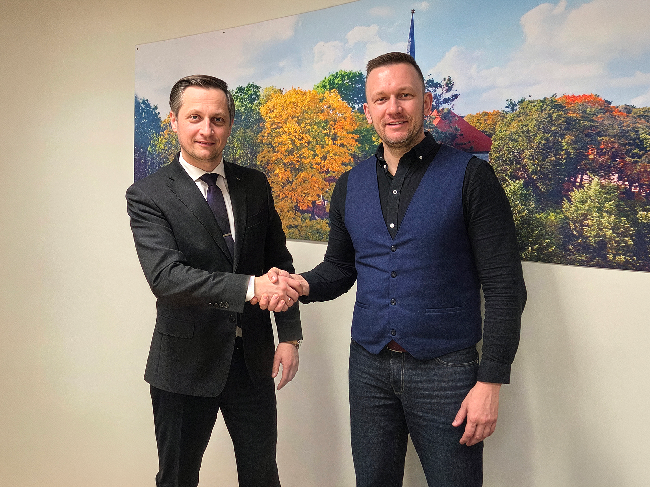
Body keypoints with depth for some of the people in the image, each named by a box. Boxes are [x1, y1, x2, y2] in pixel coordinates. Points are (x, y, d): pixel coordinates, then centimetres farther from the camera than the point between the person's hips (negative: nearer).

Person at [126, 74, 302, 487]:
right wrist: (250, 287, -32)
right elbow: (165, 275, -23)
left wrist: (290, 336, 1)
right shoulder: (147, 196, -9)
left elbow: (279, 262, 7)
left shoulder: (255, 185, 3)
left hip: (254, 359, 4)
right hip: (186, 361, -3)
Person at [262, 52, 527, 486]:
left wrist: (491, 381, -13)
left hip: (444, 369, -4)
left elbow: (505, 286, -9)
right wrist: (302, 284, -7)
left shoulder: (470, 177, -8)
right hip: (369, 367, 4)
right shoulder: (351, 185, 7)